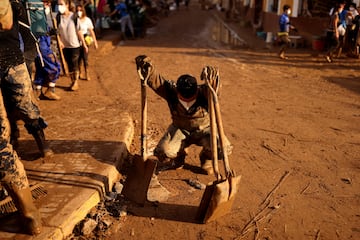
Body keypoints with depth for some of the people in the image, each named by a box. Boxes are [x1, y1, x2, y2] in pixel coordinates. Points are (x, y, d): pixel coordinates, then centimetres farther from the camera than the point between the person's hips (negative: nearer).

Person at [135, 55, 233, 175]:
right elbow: (155, 80, -28)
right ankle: (179, 154, 15)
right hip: (180, 129, 1)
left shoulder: (203, 92, -27)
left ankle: (206, 158, 10)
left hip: (204, 128, -1)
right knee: (163, 152, -23)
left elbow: (213, 89, -47)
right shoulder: (171, 91, -22)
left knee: (224, 148, -27)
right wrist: (148, 68, -47)